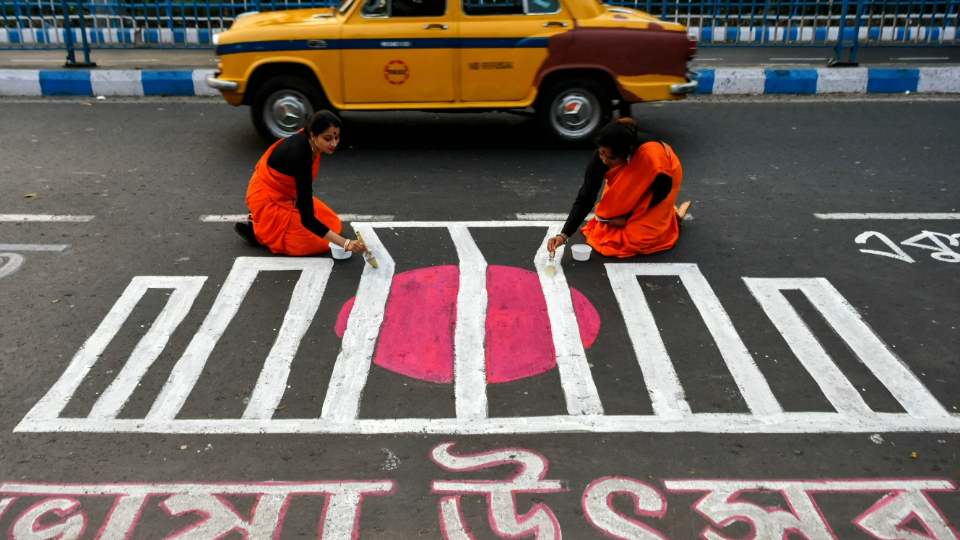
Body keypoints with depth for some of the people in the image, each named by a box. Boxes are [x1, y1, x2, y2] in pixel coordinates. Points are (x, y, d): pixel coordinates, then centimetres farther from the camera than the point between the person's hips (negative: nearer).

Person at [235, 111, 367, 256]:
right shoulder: (300, 155, -37)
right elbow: (307, 218, -38)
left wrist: (299, 200, -5)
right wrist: (345, 243, -44)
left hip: (286, 193, 8)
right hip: (267, 197, -8)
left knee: (333, 224, 5)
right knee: (316, 242, -13)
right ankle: (257, 231, 0)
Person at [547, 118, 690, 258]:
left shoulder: (652, 156, -43)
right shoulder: (602, 155, -34)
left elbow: (662, 190, -23)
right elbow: (586, 197, -30)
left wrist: (629, 214, -19)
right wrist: (564, 235, -40)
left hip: (661, 178, -4)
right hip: (631, 183, 4)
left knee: (638, 237, -13)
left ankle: (673, 215, 16)